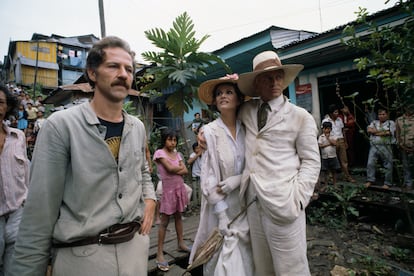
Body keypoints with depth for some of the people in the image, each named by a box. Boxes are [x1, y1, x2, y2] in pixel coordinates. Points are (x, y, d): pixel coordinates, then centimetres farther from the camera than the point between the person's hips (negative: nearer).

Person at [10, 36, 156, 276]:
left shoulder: (138, 128, 3)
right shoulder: (61, 125, -13)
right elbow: (40, 211, -12)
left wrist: (150, 199, 2)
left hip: (135, 245, 5)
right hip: (83, 254, -5)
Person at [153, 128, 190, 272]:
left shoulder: (176, 153, 9)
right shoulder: (159, 152, -9)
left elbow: (185, 171, 2)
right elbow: (170, 168, -20)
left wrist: (176, 170, -15)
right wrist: (180, 167, -3)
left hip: (179, 187, 6)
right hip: (168, 189, -6)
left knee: (178, 216, 17)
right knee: (164, 221, -2)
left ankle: (181, 243, 32)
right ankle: (160, 253, 5)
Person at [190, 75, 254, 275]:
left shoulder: (246, 129, 0)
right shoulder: (209, 131, -10)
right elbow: (209, 175, -11)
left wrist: (239, 178, -16)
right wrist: (222, 215, -13)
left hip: (246, 203, 3)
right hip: (221, 205, -3)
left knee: (246, 256, 14)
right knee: (226, 258, 4)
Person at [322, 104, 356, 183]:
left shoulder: (339, 119, 10)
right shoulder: (325, 121, -6)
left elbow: (343, 131, 16)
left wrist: (345, 142, 16)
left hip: (341, 141, 5)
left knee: (344, 160, 7)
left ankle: (347, 176, 14)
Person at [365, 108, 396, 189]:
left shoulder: (391, 123, 5)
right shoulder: (374, 122, 16)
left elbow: (388, 133, -11)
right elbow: (369, 130, -2)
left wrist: (375, 132, -2)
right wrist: (382, 131, -5)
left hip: (386, 147, -3)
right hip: (374, 146, 3)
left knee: (388, 166, 2)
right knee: (370, 163, -3)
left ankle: (387, 183, 12)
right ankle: (370, 180, 6)